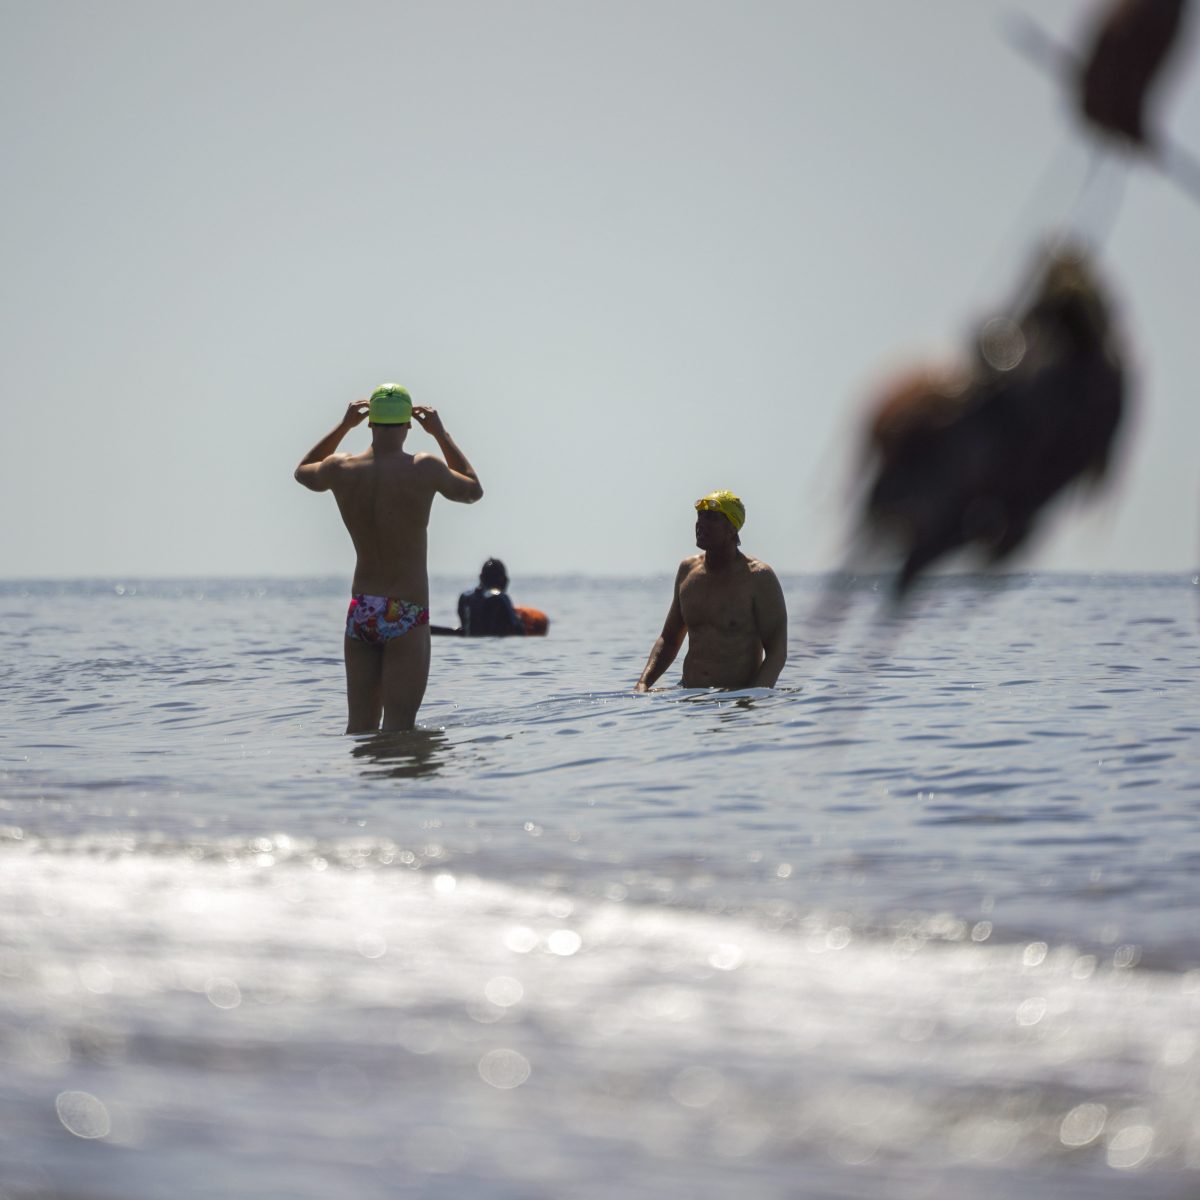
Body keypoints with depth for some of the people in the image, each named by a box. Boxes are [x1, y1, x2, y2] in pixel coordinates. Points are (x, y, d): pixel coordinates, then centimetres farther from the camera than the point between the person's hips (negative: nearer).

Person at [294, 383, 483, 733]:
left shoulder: (340, 469, -2)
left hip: (360, 611, 4)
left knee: (359, 728, 11)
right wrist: (441, 434, 13)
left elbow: (303, 471, 24)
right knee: (397, 730, -4)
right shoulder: (425, 469, -12)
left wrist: (343, 426, 23)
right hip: (406, 616, -4)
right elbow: (473, 490, 10)